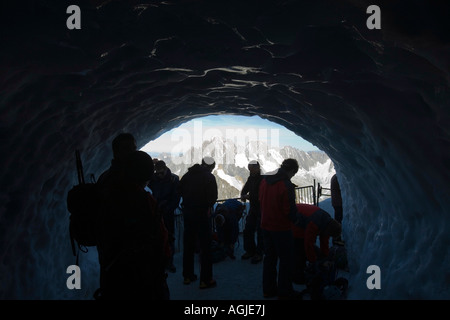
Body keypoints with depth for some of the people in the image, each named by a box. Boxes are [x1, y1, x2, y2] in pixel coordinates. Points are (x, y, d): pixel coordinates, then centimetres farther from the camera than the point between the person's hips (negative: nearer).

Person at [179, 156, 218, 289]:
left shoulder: (187, 175, 6)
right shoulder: (209, 177, -9)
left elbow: (180, 191, 10)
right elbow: (213, 197, -13)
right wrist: (208, 206, 5)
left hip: (187, 212, 6)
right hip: (202, 213, -5)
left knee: (188, 244, 16)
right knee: (205, 246, 1)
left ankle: (188, 276, 25)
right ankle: (205, 279, 3)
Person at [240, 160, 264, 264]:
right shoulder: (251, 178, 9)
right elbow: (245, 189, 16)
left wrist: (249, 196, -17)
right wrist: (243, 195, -5)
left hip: (261, 210, -8)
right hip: (253, 209, 8)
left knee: (260, 232, -2)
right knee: (248, 230, 10)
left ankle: (259, 253, 9)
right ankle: (250, 250, 25)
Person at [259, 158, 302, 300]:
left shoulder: (265, 181, 3)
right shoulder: (287, 186, -21)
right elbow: (290, 210, -19)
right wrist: (295, 219, 1)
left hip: (266, 226, 7)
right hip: (282, 228, -7)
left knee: (269, 258, 18)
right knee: (286, 260, 8)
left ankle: (268, 289, 28)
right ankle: (284, 291, 17)